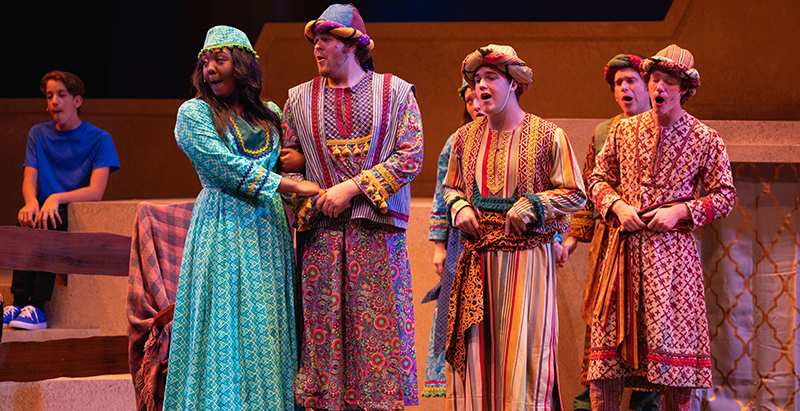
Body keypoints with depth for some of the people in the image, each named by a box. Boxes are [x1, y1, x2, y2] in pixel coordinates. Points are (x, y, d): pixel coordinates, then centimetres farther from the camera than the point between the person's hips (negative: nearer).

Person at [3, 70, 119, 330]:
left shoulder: (99, 140, 1)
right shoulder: (38, 134, 14)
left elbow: (96, 191, -11)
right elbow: (29, 180, 3)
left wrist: (57, 199, -27)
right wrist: (32, 202, -22)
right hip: (45, 210, 3)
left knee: (53, 221, -35)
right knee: (27, 219, -31)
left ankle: (37, 308, -38)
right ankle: (19, 303, -36)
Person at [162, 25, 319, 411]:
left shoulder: (269, 114, 13)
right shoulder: (193, 114, 0)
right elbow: (226, 166, -12)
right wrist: (291, 186, -12)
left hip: (268, 228, 4)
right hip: (224, 230, -4)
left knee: (268, 332, 2)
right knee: (228, 330, -7)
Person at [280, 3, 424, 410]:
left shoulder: (395, 92, 6)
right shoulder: (300, 98, 14)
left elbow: (410, 156, -4)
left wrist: (353, 186, -11)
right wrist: (305, 199, -3)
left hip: (378, 229, -2)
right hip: (321, 232, 2)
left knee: (380, 326, -4)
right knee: (324, 326, -1)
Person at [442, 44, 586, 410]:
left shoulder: (547, 135, -3)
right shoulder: (466, 137, 11)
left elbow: (576, 195, -1)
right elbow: (450, 188, 23)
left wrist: (531, 205, -14)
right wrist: (460, 208, 1)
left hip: (527, 254, -4)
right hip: (477, 255, 4)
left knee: (523, 348, -4)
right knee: (475, 348, 3)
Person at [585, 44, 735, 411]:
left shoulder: (705, 140, 1)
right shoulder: (624, 130, 8)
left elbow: (724, 196, 5)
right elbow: (598, 179, 15)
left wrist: (680, 211, -9)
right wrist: (617, 205, -5)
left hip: (672, 250, -2)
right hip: (624, 248, 2)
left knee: (673, 344, -3)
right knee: (609, 342, 0)